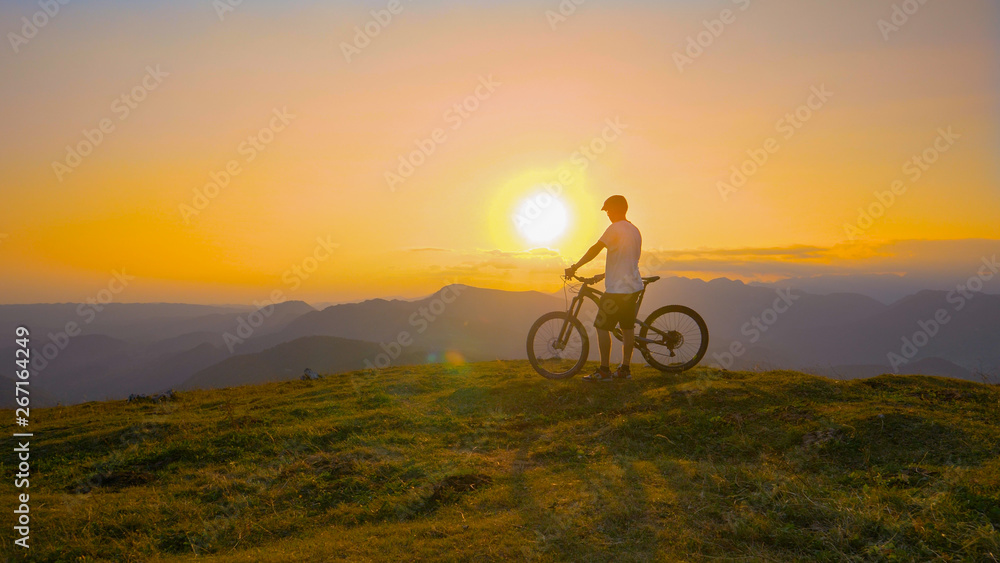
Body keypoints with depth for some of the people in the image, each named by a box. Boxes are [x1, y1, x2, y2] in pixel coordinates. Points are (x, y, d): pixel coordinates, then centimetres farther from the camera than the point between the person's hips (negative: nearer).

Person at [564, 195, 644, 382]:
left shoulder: (615, 228, -13)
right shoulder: (635, 230, 16)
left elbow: (596, 249, -18)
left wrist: (574, 267, -13)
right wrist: (605, 274, 29)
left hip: (617, 289, -9)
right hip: (634, 287, 9)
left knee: (602, 327, -3)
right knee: (627, 328, 12)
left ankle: (604, 370, -1)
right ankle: (625, 369, 16)